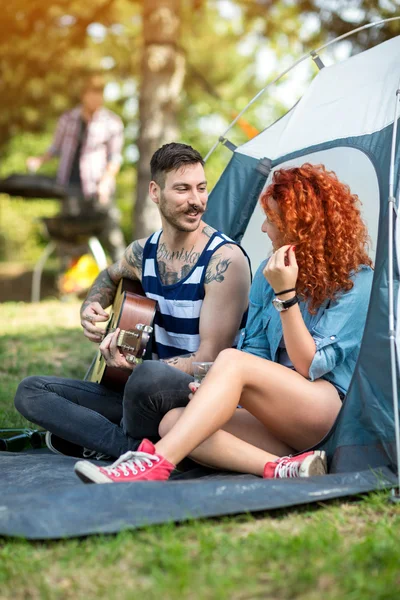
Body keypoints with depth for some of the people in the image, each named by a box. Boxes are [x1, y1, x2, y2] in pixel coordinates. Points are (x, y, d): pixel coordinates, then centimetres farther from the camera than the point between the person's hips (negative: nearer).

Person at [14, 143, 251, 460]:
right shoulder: (143, 252, 4)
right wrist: (91, 308, 6)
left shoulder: (226, 259, -16)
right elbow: (110, 277, 30)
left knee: (150, 377, -42)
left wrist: (130, 365, -32)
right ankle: (137, 449, -16)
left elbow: (209, 360, -19)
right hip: (153, 393, 7)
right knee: (30, 391, -1)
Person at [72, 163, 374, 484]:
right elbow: (256, 352, 11)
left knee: (232, 360, -31)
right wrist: (219, 390, -8)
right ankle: (282, 468, -35)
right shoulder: (270, 273, 13)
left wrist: (285, 294, -19)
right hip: (279, 419, 6)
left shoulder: (355, 282, -5)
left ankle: (155, 463, -40)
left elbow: (310, 367, -11)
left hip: (333, 407, -6)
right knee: (173, 421, -19)